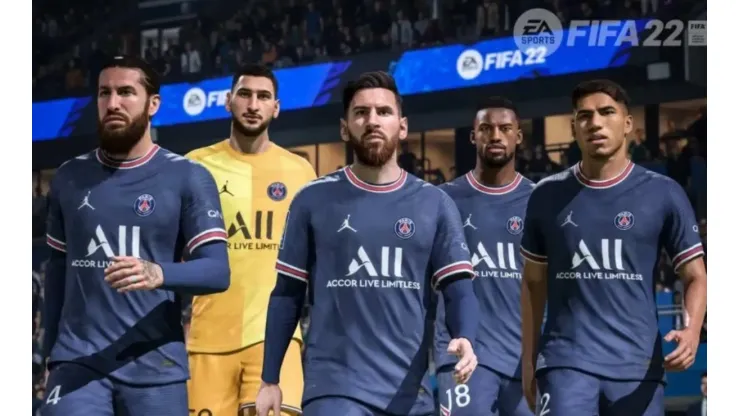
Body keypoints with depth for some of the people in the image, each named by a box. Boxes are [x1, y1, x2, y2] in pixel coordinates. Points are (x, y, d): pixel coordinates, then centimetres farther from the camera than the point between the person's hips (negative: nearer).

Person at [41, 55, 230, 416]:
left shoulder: (188, 178, -1)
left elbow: (217, 270, -9)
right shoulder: (69, 178, 10)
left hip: (156, 368, -2)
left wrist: (159, 274, -28)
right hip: (77, 362, 2)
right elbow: (58, 268, 17)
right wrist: (51, 353, 15)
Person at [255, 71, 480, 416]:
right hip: (334, 388, -3)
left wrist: (464, 339, -21)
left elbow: (458, 289, 0)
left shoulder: (435, 205, 6)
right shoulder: (313, 201, 3)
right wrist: (269, 379, 3)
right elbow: (287, 294, 6)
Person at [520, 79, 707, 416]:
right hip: (566, 362, 0)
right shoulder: (548, 196, 6)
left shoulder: (663, 194, 1)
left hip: (638, 366, 0)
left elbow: (695, 277, 3)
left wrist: (692, 331, -17)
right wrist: (528, 361, 12)